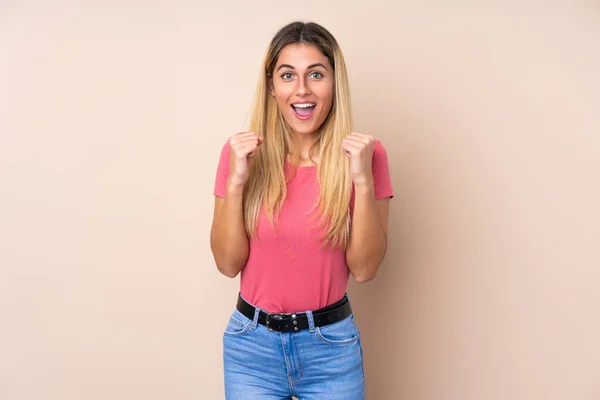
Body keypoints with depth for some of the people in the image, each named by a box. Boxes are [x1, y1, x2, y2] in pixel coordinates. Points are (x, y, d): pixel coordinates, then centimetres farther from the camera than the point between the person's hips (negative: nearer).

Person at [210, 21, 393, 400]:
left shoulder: (364, 154, -8)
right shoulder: (242, 152, -6)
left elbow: (365, 268, -11)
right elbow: (228, 263, -7)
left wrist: (363, 180, -21)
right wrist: (235, 181, -19)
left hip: (332, 345, 0)